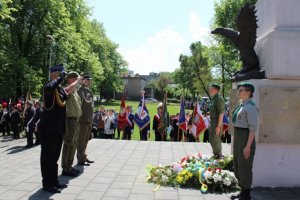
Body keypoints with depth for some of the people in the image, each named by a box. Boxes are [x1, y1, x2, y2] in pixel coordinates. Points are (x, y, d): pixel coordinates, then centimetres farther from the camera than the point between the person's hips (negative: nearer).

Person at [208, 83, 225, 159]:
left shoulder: (219, 99, -18)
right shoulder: (213, 99, 13)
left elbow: (221, 113, -22)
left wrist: (218, 126, -24)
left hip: (217, 123, -10)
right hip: (212, 122, 10)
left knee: (216, 140, -4)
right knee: (211, 139, 15)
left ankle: (218, 156, 9)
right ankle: (216, 155, 28)